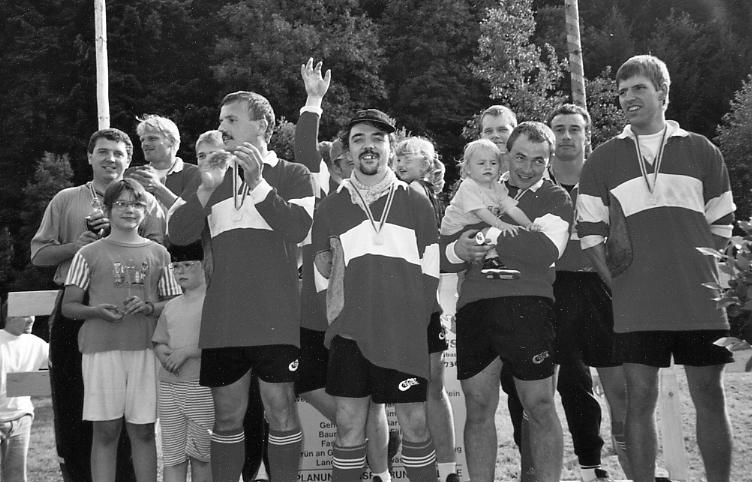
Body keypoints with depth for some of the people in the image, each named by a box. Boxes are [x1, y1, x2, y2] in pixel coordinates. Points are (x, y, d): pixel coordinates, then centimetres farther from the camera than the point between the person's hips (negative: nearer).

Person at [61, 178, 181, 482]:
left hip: (146, 348, 1)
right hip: (102, 348, -1)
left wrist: (148, 307, -8)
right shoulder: (89, 254, 6)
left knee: (143, 431, 4)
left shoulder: (158, 253, 11)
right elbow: (68, 306, 7)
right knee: (105, 431, 1)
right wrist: (98, 311, -12)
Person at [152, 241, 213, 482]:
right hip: (169, 386, 5)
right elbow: (158, 342, 19)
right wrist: (164, 355, -3)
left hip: (202, 386, -5)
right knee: (172, 456, 5)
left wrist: (186, 352, -16)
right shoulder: (171, 306, 17)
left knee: (200, 455, 1)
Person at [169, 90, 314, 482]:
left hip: (275, 318, -3)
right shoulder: (214, 176, 17)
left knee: (280, 411, -1)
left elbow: (298, 228, -10)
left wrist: (258, 183, -16)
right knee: (227, 416, 8)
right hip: (222, 319, 3)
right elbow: (177, 235, 5)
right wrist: (206, 189, -9)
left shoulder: (291, 175, 7)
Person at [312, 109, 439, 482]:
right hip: (350, 332, 1)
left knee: (415, 424, 3)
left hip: (405, 334, -1)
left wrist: (416, 319, 0)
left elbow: (430, 270, 7)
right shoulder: (331, 207, 9)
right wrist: (336, 317, 5)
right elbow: (321, 274, 13)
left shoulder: (416, 204, 7)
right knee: (349, 425, 4)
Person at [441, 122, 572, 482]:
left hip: (528, 305, -3)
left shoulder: (556, 198, 10)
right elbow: (442, 255, 16)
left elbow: (546, 251, -10)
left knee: (540, 407, 0)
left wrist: (490, 234, -7)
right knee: (478, 408, 6)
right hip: (474, 305, 3)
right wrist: (458, 250, -7)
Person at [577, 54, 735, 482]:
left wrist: (704, 275, 4)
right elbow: (590, 233, 5)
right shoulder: (603, 161, 6)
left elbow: (721, 225, 11)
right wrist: (618, 282, 0)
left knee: (710, 397, 5)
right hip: (637, 305, 0)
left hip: (700, 301, 1)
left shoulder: (701, 151, 8)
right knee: (640, 398, 3)